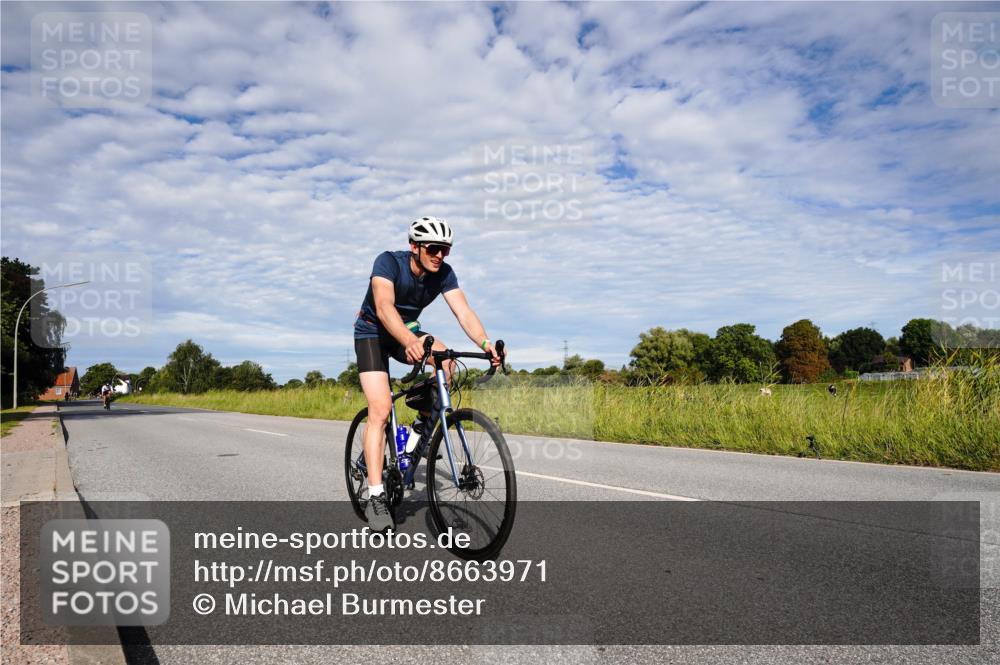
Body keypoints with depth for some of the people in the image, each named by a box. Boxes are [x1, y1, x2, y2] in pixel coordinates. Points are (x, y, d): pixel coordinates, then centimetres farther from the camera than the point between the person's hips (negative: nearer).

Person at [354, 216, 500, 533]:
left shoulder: (444, 273, -15)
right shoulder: (388, 262, -28)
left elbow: (463, 312, -26)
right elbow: (384, 307, -43)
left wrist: (485, 343, -45)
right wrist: (410, 342, -60)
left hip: (408, 331, 5)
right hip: (372, 332, -4)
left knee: (445, 358, -27)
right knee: (380, 408, -20)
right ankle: (375, 497, -18)